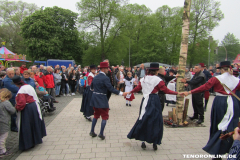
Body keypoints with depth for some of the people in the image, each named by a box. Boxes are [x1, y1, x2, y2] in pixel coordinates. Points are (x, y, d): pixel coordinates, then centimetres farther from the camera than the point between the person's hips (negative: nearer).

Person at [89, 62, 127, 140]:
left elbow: (91, 87, 21)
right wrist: (121, 93, -20)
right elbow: (111, 89, -21)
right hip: (102, 100, -7)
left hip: (94, 99, 7)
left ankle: (92, 132, 25)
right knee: (104, 116, 5)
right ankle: (101, 134, 5)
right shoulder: (105, 78, -16)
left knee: (96, 115, 20)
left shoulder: (95, 77, 9)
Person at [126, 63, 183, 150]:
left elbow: (137, 88, 11)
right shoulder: (158, 80, -9)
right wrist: (177, 93, -3)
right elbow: (166, 90, -10)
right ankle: (155, 143, 13)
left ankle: (143, 141, 17)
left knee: (144, 120, 13)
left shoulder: (143, 79, 5)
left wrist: (129, 92, 28)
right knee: (155, 121, 7)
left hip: (145, 100, 4)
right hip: (154, 101, -4)